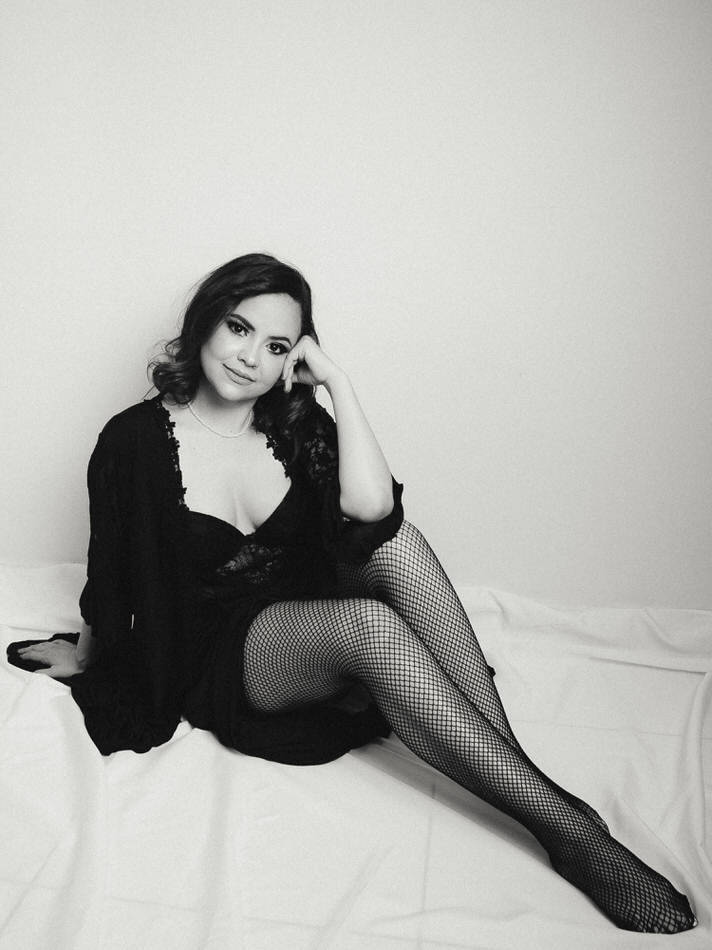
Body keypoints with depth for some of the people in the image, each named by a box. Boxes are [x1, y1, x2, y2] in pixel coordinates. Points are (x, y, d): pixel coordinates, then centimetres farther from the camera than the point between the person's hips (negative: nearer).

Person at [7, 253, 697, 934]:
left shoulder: (297, 424, -1)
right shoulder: (135, 441, -9)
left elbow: (370, 509, -21)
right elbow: (112, 571, 4)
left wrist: (335, 380, -17)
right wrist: (85, 653, 16)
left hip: (314, 618, 4)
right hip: (219, 660, -4)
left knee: (396, 541, -29)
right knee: (371, 626, -35)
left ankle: (514, 759, -27)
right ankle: (565, 825, -31)